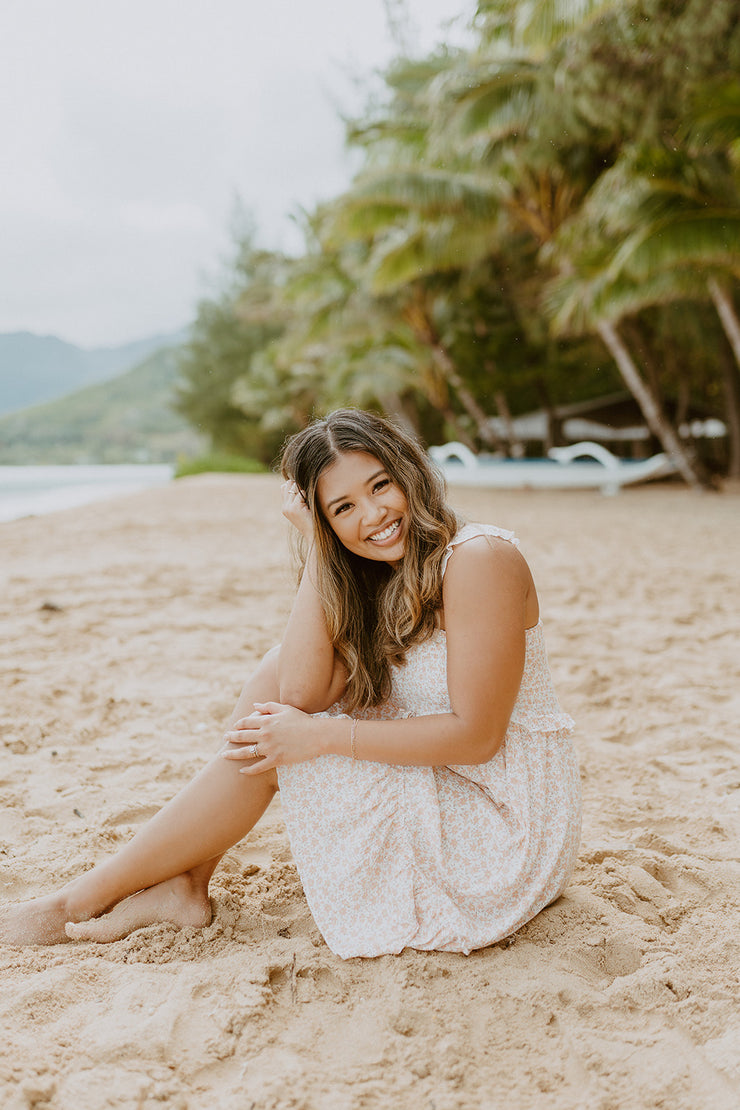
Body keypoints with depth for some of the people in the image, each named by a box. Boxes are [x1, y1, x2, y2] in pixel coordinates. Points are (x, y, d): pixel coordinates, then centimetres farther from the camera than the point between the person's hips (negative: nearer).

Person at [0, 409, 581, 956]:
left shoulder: (478, 558, -19)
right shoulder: (373, 579, 5)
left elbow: (477, 735, -22)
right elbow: (303, 692, -12)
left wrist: (321, 736, -22)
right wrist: (316, 546, -13)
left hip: (506, 823, -7)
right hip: (432, 794, 7)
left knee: (268, 750, -14)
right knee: (278, 672, -4)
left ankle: (86, 898, 1)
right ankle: (185, 883, -3)